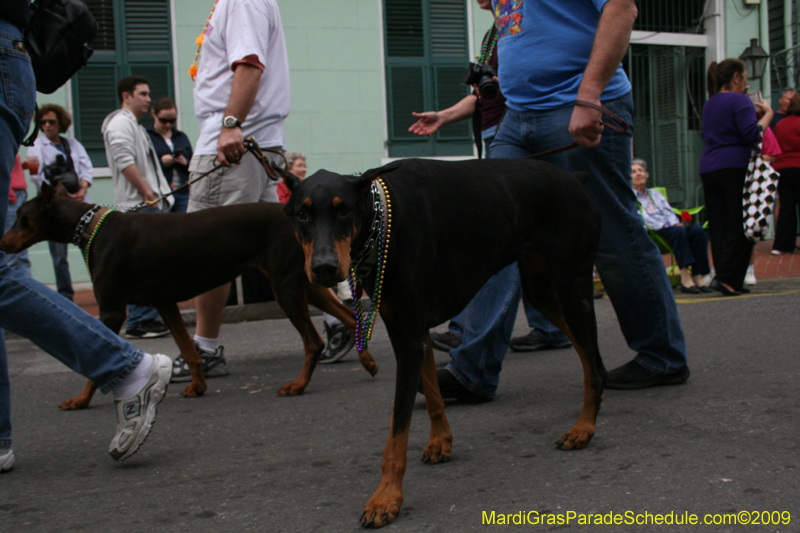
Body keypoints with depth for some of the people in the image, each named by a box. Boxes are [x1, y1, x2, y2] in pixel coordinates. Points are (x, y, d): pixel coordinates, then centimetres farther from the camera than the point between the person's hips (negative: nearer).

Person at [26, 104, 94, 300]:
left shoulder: (73, 144, 16)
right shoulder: (38, 145, 6)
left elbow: (86, 167, 6)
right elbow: (38, 174, -9)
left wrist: (83, 189, -9)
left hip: (79, 203, 2)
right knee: (59, 255, 0)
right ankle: (65, 295, 7)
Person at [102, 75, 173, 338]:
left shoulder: (136, 125, 26)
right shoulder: (120, 123, -7)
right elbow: (125, 162, -18)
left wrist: (159, 195, 20)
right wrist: (147, 193, -17)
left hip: (151, 204, 10)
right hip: (138, 205, -10)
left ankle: (148, 317, 14)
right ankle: (138, 322, -11)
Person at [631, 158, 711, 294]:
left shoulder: (655, 194, 32)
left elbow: (669, 211, 21)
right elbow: (641, 218, -4)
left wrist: (675, 223, -2)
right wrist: (663, 225, -16)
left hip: (669, 226, 6)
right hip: (652, 232, -6)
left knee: (697, 229, -23)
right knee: (678, 231, -36)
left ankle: (698, 276, -32)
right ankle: (685, 277, -45)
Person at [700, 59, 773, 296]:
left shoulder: (709, 104, 18)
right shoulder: (739, 101, -7)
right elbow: (752, 135, -17)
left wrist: (753, 111, 24)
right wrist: (767, 113, -2)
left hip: (708, 168, 8)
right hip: (735, 168, -8)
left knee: (718, 227, 7)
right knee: (740, 227, -4)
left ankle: (726, 279, 8)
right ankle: (726, 278, -12)